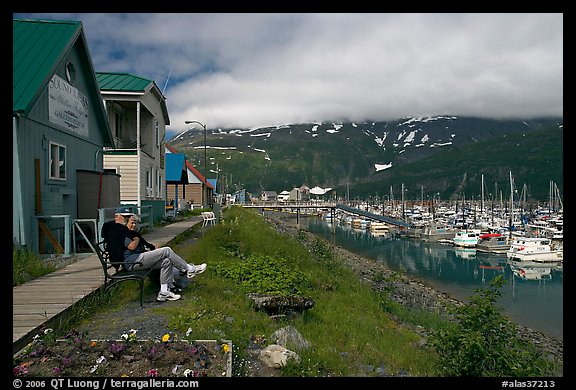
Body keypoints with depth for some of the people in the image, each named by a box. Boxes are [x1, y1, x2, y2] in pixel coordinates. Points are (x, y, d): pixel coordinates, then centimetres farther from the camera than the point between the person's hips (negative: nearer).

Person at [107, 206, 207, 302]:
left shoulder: (122, 229, 25)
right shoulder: (116, 230, -9)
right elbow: (131, 246, -18)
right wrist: (137, 240, 5)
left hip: (136, 259, 11)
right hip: (131, 261, -11)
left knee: (166, 261, 0)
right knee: (166, 251, -13)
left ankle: (164, 292, -3)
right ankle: (189, 269, -2)